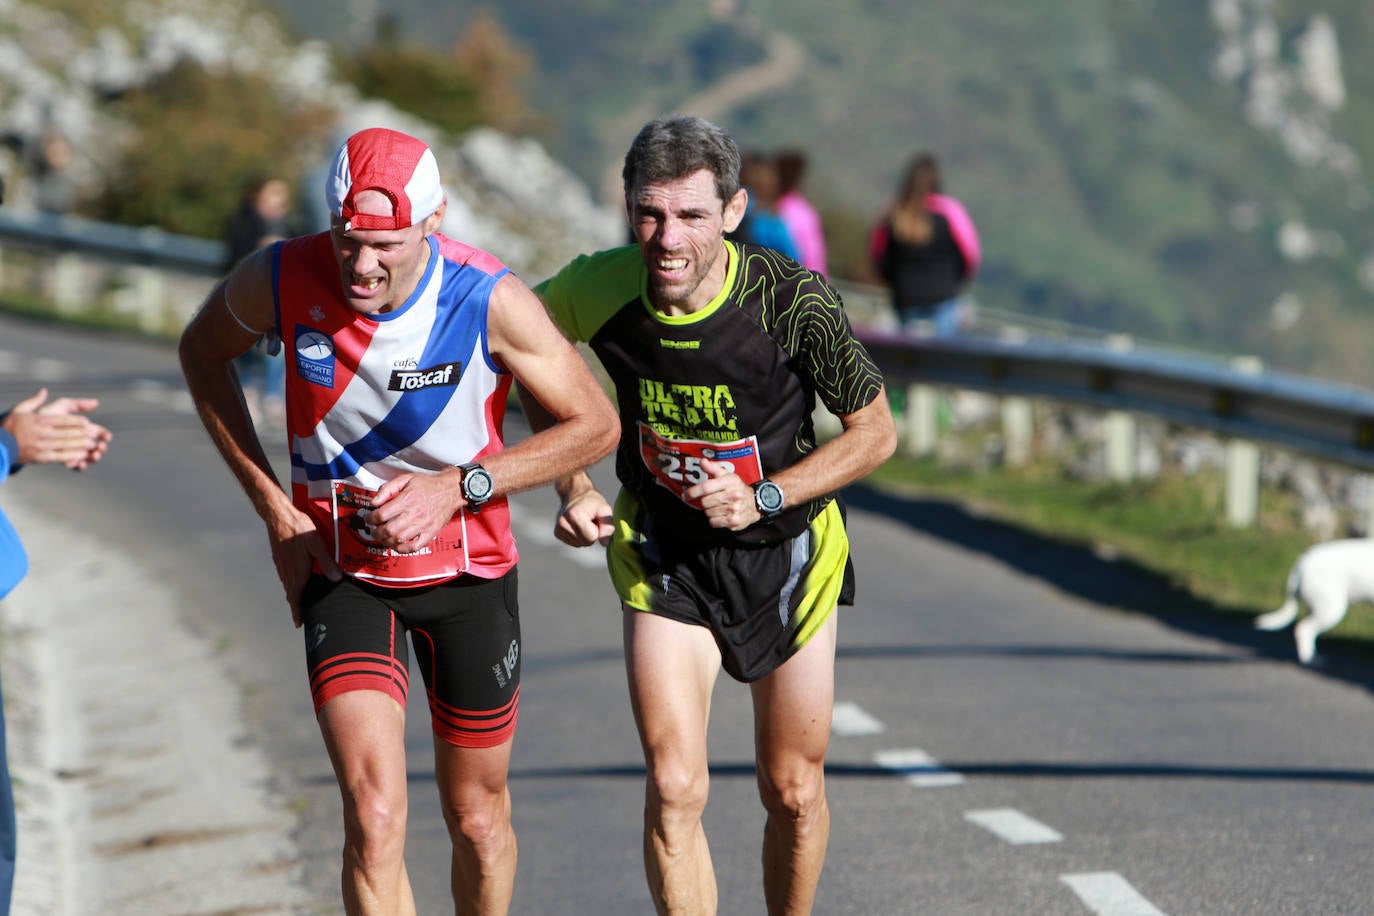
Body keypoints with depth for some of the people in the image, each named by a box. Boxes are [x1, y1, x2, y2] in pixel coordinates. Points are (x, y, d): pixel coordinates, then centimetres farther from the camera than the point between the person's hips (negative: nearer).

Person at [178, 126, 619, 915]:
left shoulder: (491, 300, -21)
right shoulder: (282, 280, -17)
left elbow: (596, 424, -9)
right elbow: (203, 352, 6)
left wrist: (457, 487, -20)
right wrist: (273, 506, 0)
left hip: (469, 569, 0)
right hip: (340, 572, 0)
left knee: (477, 818, 14)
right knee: (375, 819, -18)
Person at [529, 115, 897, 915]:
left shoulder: (793, 300, -25)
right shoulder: (599, 290, -20)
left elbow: (876, 432, -11)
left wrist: (764, 497, -22)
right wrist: (574, 488, -5)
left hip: (786, 552, 0)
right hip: (663, 555, 0)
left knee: (793, 790, 9)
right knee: (675, 788, -13)